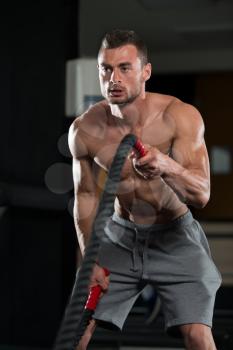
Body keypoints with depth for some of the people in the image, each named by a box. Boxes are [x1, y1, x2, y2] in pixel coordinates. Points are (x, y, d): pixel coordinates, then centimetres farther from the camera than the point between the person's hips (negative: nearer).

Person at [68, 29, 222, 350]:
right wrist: (90, 261, -2)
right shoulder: (84, 130, -14)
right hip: (119, 237, 3)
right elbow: (86, 196, 3)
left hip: (175, 237, -2)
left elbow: (201, 195, -28)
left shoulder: (180, 116, -22)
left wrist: (166, 166, -48)